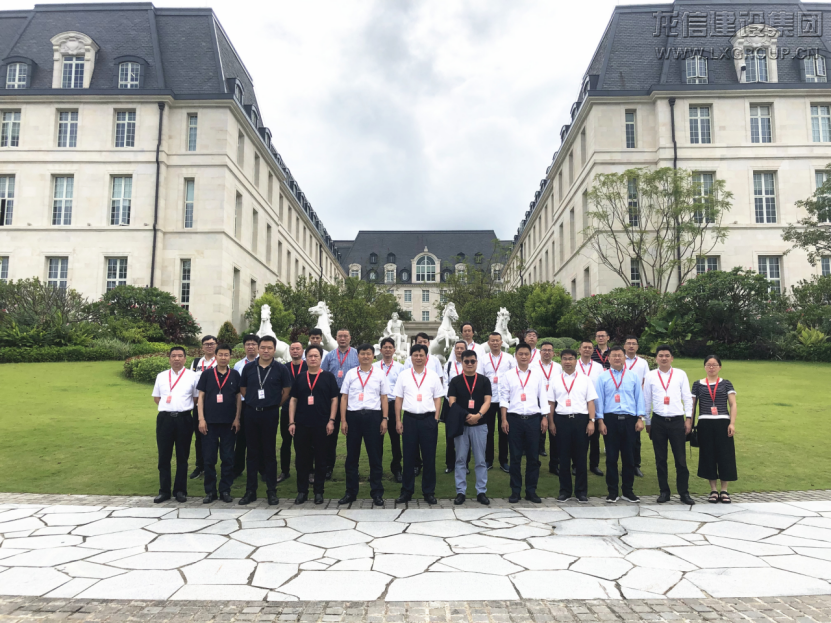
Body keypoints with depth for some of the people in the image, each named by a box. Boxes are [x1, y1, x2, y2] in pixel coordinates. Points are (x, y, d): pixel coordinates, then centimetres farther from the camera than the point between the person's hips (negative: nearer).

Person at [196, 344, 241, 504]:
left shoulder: (235, 375, 3)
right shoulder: (207, 374, 2)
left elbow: (239, 397, 5)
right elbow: (201, 396, 2)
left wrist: (237, 419, -2)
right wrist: (201, 419, -5)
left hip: (229, 423, 0)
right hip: (209, 422, 0)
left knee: (228, 458, 5)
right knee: (209, 458, 4)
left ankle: (225, 490, 15)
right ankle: (210, 491, 15)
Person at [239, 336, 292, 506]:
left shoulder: (281, 369, -2)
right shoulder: (248, 368, 4)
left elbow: (286, 391, 5)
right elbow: (243, 389, 14)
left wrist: (274, 405, 6)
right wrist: (254, 402, 9)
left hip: (270, 414, -2)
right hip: (251, 413, 2)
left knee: (270, 453, 4)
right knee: (252, 452, 8)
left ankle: (272, 491, 13)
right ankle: (250, 490, 16)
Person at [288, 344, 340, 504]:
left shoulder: (328, 377, 2)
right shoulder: (299, 378, 9)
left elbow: (334, 399, 0)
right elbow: (293, 400, 9)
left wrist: (331, 421, -8)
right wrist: (291, 422, 0)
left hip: (322, 425, -2)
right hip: (301, 424, 2)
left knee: (320, 458, 5)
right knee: (301, 458, 6)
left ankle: (319, 492, 15)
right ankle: (302, 491, 17)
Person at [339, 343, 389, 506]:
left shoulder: (379, 375, 7)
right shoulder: (350, 374, 7)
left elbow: (384, 398, 7)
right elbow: (344, 398, 6)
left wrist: (385, 419, -2)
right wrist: (343, 420, -1)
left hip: (373, 416, -1)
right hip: (353, 416, 1)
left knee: (374, 456, 4)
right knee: (352, 455, 7)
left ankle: (377, 493, 12)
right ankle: (351, 492, 17)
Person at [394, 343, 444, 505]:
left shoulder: (433, 376, 5)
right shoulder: (403, 375, 5)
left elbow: (438, 398, 6)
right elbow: (398, 399, 6)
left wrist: (436, 418, -3)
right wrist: (398, 421, 1)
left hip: (428, 419, 0)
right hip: (409, 418, 0)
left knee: (429, 456, 4)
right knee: (408, 456, 6)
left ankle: (429, 492, 16)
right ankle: (406, 491, 16)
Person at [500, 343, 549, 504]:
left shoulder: (537, 375, 8)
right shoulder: (508, 376, 5)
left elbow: (543, 397, 8)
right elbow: (503, 398, 3)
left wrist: (545, 417, 0)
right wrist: (504, 420, -4)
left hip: (533, 418, 1)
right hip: (514, 418, -1)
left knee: (533, 456, 5)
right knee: (515, 456, 4)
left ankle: (531, 491, 15)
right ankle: (515, 491, 13)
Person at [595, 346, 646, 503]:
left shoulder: (633, 377, 10)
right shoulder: (603, 378, 5)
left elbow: (639, 397, 8)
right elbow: (599, 400, 2)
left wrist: (640, 418, 0)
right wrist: (601, 421, -3)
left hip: (629, 419, 1)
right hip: (610, 419, -1)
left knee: (628, 457, 6)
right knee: (611, 457, 3)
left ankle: (628, 491, 17)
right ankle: (612, 492, 12)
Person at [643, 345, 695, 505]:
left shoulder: (680, 374, 3)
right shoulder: (650, 376, 4)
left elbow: (687, 397, 5)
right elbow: (647, 400, 8)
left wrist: (688, 418, -1)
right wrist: (647, 422, 9)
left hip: (677, 421, -1)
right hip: (658, 421, 1)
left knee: (681, 459, 2)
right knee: (660, 459, 8)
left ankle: (684, 492, 13)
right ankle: (664, 491, 18)